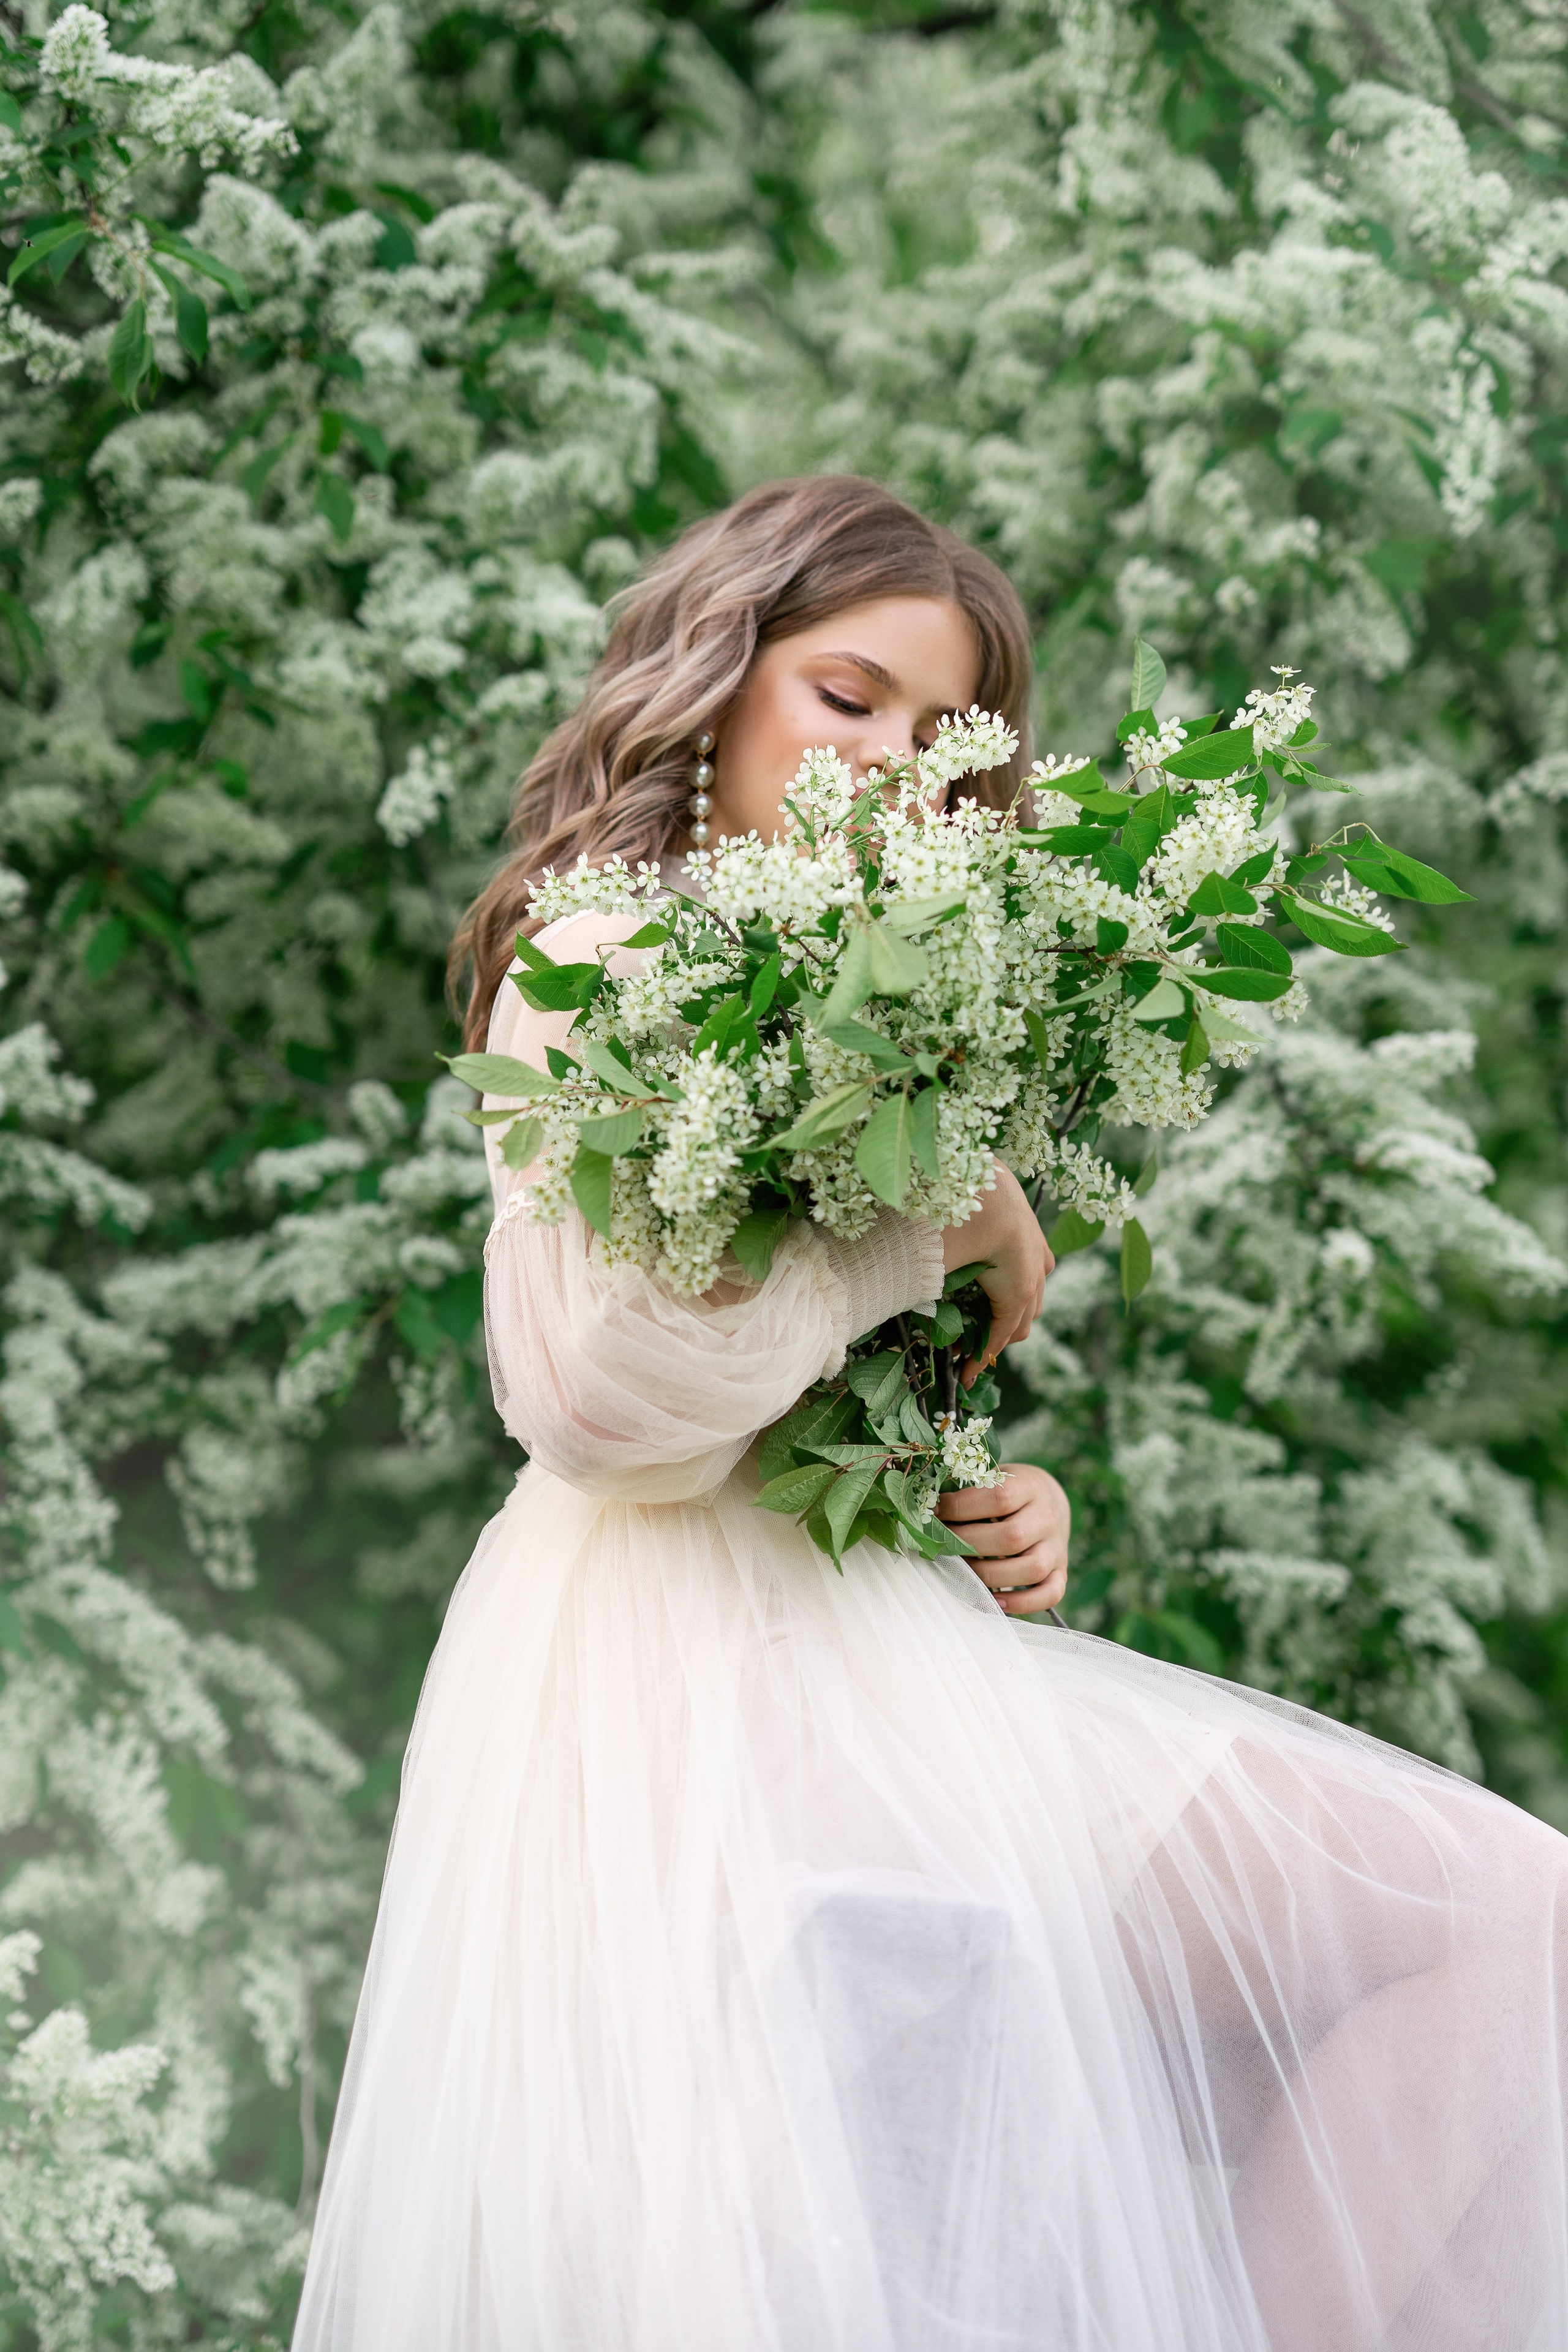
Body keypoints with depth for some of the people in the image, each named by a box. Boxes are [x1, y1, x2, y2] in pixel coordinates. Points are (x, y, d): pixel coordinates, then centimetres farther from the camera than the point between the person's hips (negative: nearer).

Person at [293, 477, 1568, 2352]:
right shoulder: (601, 955, -6)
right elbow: (604, 1403, -18)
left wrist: (985, 1509, 5)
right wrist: (931, 1227, -9)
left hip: (869, 1629, 8)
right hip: (684, 1656, -8)